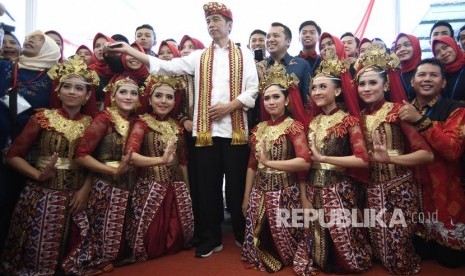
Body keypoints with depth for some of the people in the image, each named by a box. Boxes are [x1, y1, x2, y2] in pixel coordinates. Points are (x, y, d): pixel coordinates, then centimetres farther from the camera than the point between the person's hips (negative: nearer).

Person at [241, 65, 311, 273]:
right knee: (257, 239, 10)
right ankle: (260, 260, 39)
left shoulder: (293, 127, -9)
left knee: (282, 238, 5)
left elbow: (305, 162, -26)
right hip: (259, 192, 5)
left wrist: (269, 162, -22)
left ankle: (285, 261, 35)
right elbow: (252, 166, 11)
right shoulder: (258, 129, 8)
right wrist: (246, 198, 10)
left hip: (284, 194, -5)